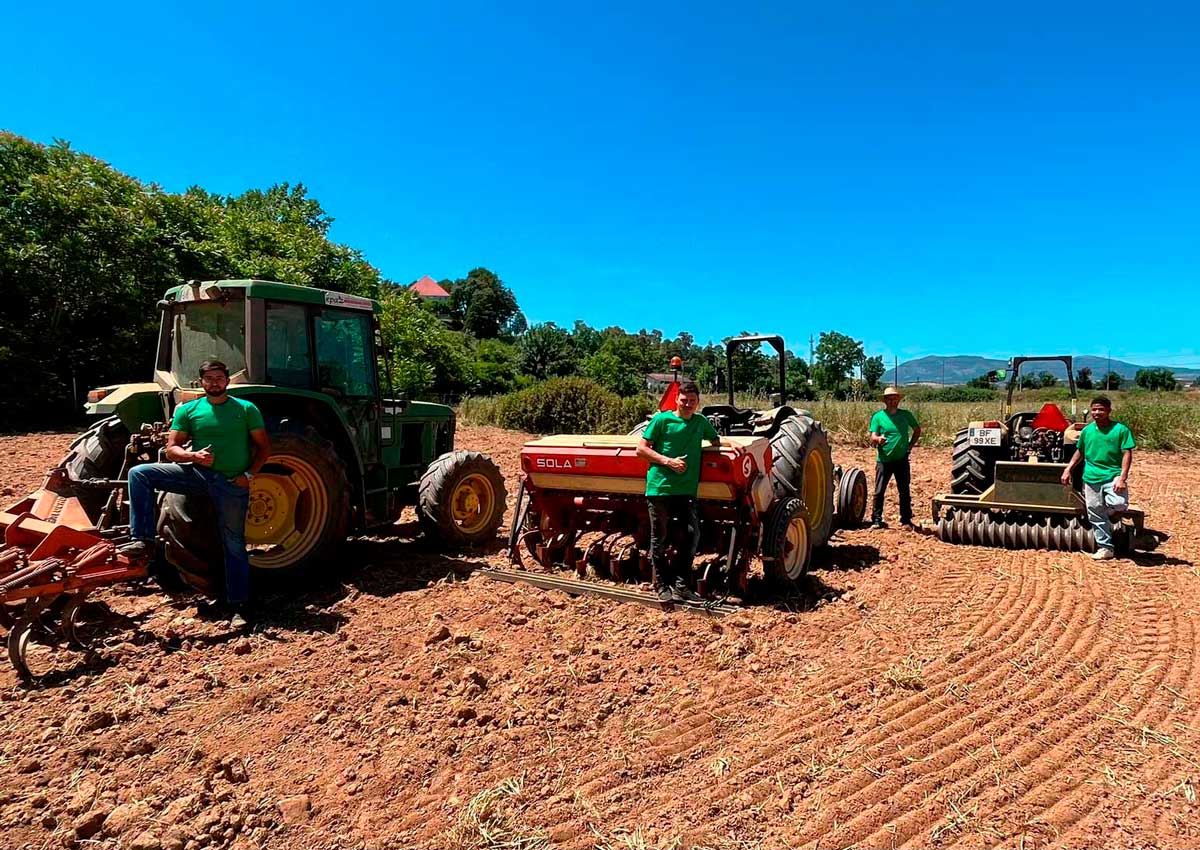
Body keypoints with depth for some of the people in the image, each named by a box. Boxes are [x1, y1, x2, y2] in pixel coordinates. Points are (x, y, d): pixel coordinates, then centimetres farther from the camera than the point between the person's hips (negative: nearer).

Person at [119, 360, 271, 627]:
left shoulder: (246, 409, 1)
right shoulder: (188, 410, 5)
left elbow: (264, 447, 2)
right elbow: (171, 449, 2)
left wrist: (249, 474, -10)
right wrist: (194, 456, -18)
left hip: (233, 484, -2)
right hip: (199, 473, 2)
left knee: (234, 545, 3)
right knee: (140, 473, -15)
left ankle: (237, 608, 11)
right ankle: (143, 540, -15)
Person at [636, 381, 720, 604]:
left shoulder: (701, 422, 13)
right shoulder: (662, 419, 0)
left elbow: (716, 441, 31)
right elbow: (641, 449, -2)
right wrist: (668, 461, -11)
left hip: (687, 490, 4)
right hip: (659, 486, -4)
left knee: (691, 535, -1)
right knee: (660, 538, 4)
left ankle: (680, 584, 14)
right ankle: (662, 586, 17)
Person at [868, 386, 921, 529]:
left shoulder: (906, 415, 5)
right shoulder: (878, 416, -3)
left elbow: (917, 430, 19)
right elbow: (872, 438, -9)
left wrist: (910, 445, 8)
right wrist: (878, 439, -32)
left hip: (902, 460, 2)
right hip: (884, 460, -2)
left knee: (904, 492, 7)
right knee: (879, 491, -2)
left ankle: (906, 520, 17)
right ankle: (876, 520, 6)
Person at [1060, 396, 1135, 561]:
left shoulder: (1120, 430, -4)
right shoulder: (1087, 430, 8)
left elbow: (1127, 454, -8)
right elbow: (1080, 452, 20)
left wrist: (1122, 478, -18)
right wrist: (1068, 469, 13)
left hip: (1113, 475, -3)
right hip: (1091, 478, 4)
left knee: (1119, 504, -28)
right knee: (1095, 516, 5)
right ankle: (1105, 548, 17)